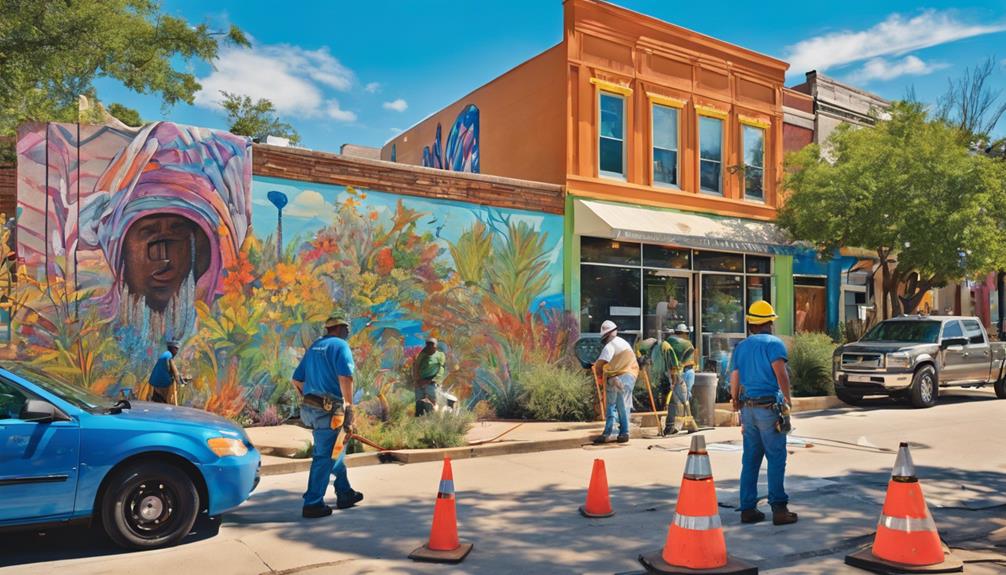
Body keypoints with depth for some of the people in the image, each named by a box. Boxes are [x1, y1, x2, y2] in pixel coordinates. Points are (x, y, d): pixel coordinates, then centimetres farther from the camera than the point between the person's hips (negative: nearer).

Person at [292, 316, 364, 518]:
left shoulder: (314, 346, 18)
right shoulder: (340, 345, -6)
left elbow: (297, 380, 18)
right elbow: (345, 377, -21)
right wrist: (349, 409, -19)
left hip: (310, 408, 9)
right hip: (328, 410, -9)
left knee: (334, 450, 20)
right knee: (324, 456, 0)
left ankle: (345, 493, 30)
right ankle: (313, 504, 6)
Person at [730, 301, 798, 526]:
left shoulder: (740, 347, 13)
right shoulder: (773, 343, -4)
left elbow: (734, 379, 12)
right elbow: (780, 371, -16)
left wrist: (737, 404, 21)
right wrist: (788, 398, -5)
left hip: (747, 408, 6)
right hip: (769, 407, -6)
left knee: (750, 459, 10)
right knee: (776, 458, 0)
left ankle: (747, 509, 13)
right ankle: (778, 508, 1)